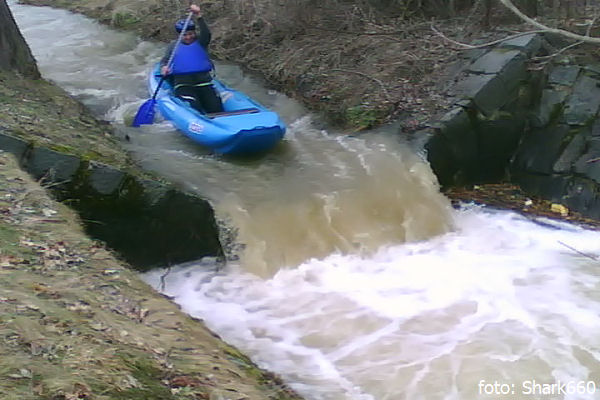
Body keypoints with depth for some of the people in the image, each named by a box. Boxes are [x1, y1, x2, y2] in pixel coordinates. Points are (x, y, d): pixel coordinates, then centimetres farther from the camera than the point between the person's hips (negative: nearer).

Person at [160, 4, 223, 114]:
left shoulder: (200, 42, 12)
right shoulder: (174, 46, 16)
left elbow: (206, 34, -9)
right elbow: (164, 61, 14)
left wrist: (199, 16, -24)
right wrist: (164, 67, -12)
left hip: (204, 82, 1)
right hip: (183, 85, -1)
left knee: (216, 109, -16)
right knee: (194, 109, -26)